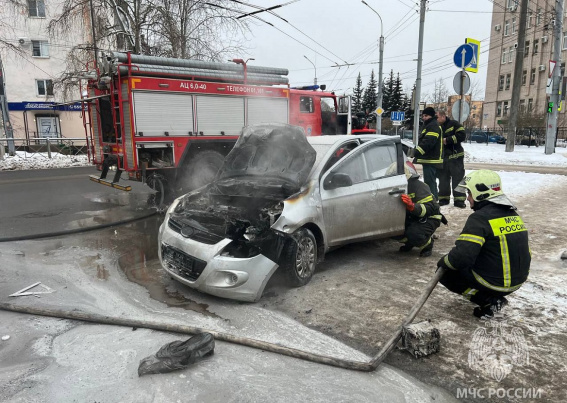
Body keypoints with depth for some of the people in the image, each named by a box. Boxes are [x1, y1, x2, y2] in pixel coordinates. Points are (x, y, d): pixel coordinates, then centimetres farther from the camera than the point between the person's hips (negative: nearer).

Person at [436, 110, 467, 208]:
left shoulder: (453, 124, -4)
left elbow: (462, 135, -14)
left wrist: (447, 140, -16)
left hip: (455, 157, -6)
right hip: (442, 157, 6)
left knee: (458, 178, -2)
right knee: (443, 179, 9)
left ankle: (459, 200, 2)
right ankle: (444, 198, 19)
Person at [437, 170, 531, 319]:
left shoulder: (480, 218, -21)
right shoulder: (513, 214, 7)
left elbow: (462, 256, -29)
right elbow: (523, 252, 17)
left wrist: (444, 262, -9)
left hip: (494, 283, -9)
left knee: (445, 273, 5)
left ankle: (488, 301, -3)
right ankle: (495, 297, 15)